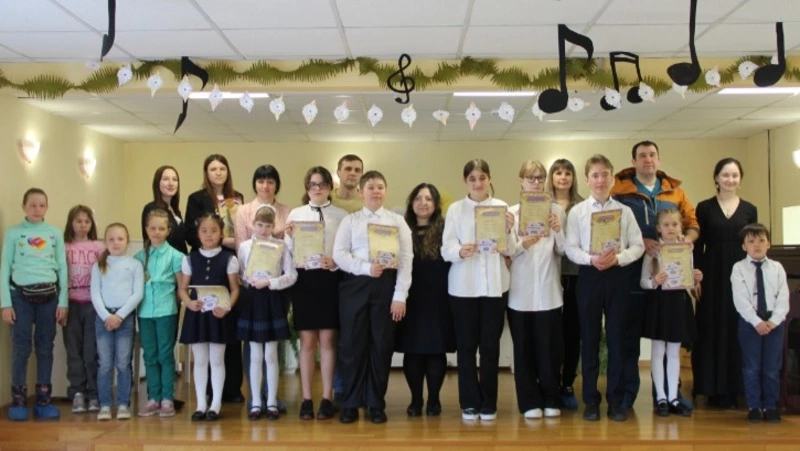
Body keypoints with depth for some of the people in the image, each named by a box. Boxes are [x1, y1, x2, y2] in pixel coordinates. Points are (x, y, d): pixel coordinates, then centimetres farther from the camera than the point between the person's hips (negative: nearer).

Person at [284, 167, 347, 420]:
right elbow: (289, 252, 4)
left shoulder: (341, 215, 4)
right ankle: (306, 399, 10)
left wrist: (335, 261, -17)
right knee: (307, 341, 4)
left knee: (327, 340, 3)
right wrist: (288, 236, -14)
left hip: (330, 279, -1)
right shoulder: (295, 214, 7)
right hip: (304, 279, 1)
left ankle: (327, 399, 10)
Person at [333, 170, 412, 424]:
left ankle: (376, 404, 16)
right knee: (352, 344, 2)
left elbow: (406, 259, 2)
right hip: (355, 284, 0)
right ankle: (351, 403, 13)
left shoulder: (398, 221, 8)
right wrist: (366, 268, -16)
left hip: (386, 284, 0)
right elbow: (339, 254, 0)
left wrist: (400, 296, -6)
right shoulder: (350, 221, 9)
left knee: (381, 345, 4)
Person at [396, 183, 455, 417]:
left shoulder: (444, 229, 2)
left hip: (437, 299, -1)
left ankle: (434, 399, 16)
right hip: (410, 298, 1)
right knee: (412, 350, 4)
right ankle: (415, 399, 15)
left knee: (436, 349, 4)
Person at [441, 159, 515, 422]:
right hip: (463, 286, 0)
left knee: (490, 346, 5)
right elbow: (446, 249, -4)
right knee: (466, 346, 3)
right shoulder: (455, 209, 4)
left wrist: (508, 231, -17)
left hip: (494, 285, 1)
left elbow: (510, 251, 2)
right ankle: (469, 403, 14)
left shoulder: (502, 207, 5)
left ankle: (488, 404, 15)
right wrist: (460, 251, -25)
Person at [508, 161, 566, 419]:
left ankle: (550, 400, 16)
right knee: (524, 348, 4)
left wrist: (558, 231, -15)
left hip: (549, 290, 0)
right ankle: (530, 402, 13)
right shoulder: (511, 212, 5)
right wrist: (522, 244, -20)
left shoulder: (556, 210, 5)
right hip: (521, 291, 0)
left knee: (550, 348, 3)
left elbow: (563, 251, 2)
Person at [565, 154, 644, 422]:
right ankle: (591, 400, 14)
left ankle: (615, 400, 14)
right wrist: (591, 259, -18)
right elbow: (571, 248, -2)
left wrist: (618, 258, -15)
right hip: (589, 275, -1)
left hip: (617, 275, 1)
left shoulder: (624, 211, 4)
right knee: (589, 339, 5)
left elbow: (638, 246, 2)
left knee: (616, 339, 5)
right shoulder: (577, 212, 2)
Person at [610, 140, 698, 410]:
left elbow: (692, 223, 13)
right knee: (630, 334, 3)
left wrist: (687, 239, -9)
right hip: (633, 272, -3)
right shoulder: (620, 190, -1)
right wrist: (640, 242, -19)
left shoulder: (674, 190, 12)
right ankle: (627, 391, 12)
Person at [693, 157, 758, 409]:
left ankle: (734, 389, 12)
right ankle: (715, 390, 8)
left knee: (738, 331, 4)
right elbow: (698, 246, 1)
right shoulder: (704, 208, 2)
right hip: (712, 276, -2)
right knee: (712, 331, 1)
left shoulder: (749, 210, 7)